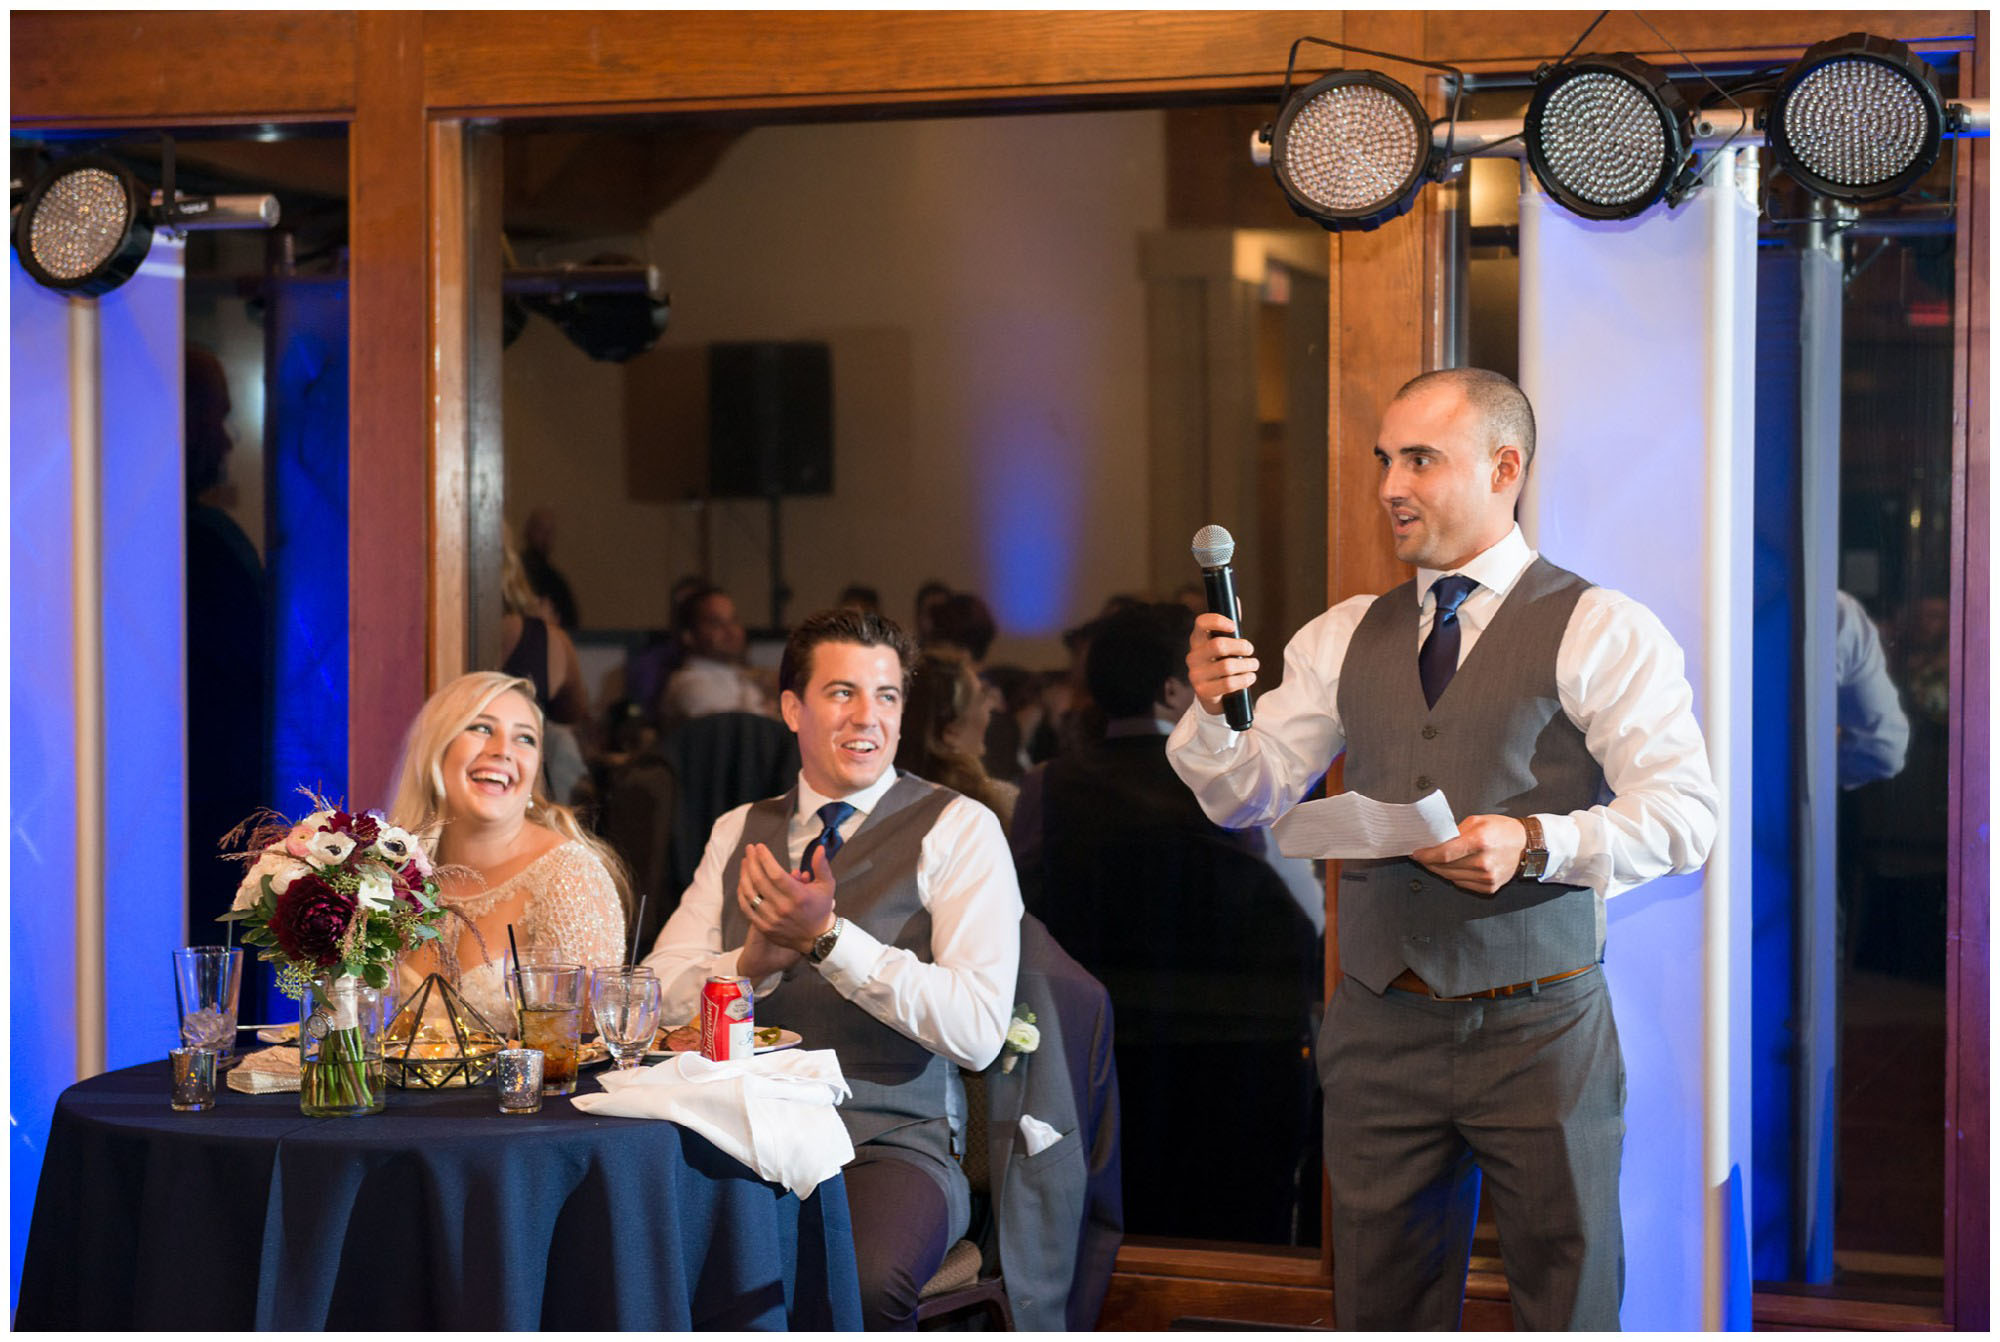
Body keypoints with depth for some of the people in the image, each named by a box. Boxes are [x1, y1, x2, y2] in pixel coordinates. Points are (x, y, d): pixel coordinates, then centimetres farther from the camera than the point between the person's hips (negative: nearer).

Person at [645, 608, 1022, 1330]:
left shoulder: (958, 830, 1)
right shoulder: (738, 832, 17)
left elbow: (977, 1030, -11)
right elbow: (658, 995, 9)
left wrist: (826, 937, -17)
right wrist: (755, 960, -11)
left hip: (891, 1142, -3)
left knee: (863, 1281, -35)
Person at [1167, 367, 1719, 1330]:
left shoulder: (1602, 633, -2)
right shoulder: (1343, 638, 13)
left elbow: (1683, 813, -10)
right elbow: (1245, 796, 11)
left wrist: (1536, 841, -25)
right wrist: (1212, 708, -10)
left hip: (1539, 1032, -4)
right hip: (1380, 1027, 4)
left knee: (1566, 1307, 4)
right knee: (1382, 1309, 9)